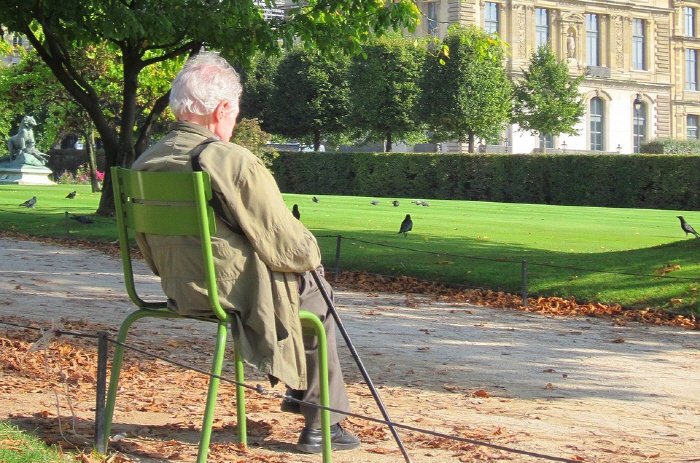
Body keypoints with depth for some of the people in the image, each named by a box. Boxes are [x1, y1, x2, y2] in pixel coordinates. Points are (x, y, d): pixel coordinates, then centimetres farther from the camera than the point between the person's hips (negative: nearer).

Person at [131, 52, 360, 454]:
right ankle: (320, 423, 25)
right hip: (235, 292, -8)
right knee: (316, 292, 21)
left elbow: (149, 249, 10)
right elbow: (287, 243, -18)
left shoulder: (145, 164, -2)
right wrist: (312, 254, 5)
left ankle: (300, 396, 42)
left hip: (176, 291, 8)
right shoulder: (234, 161, -24)